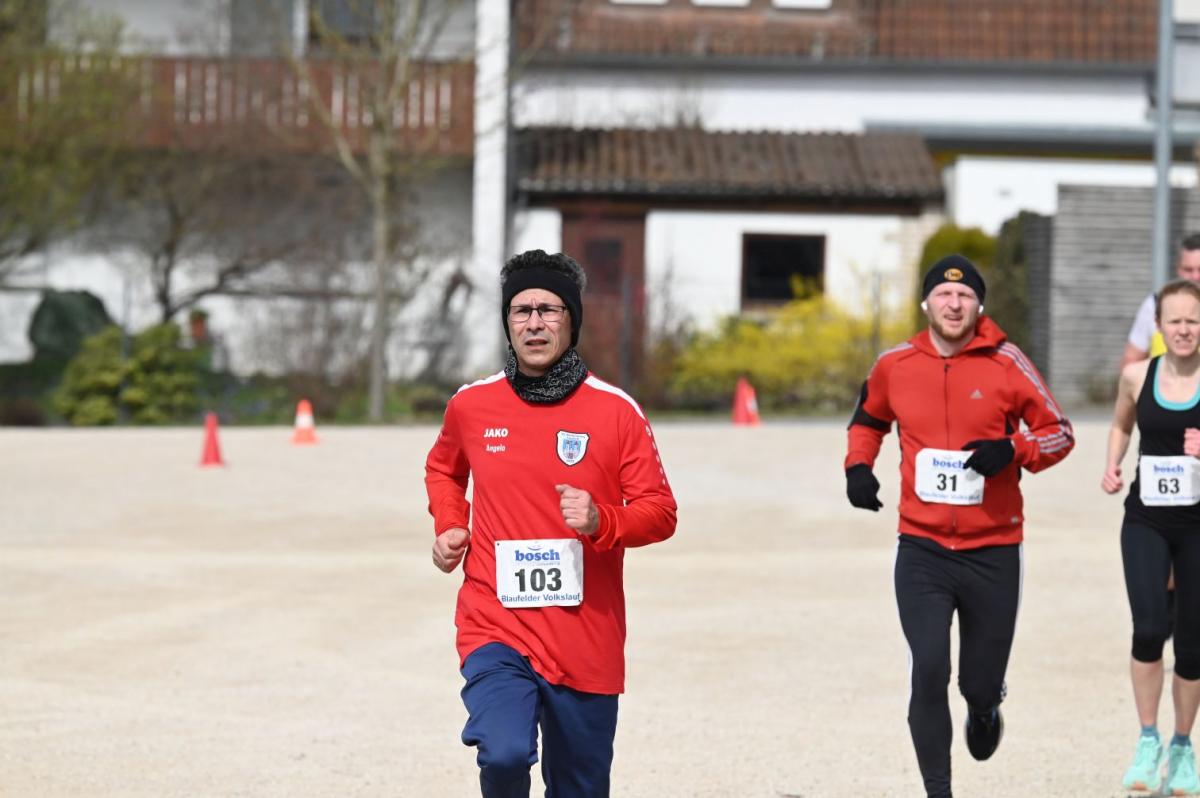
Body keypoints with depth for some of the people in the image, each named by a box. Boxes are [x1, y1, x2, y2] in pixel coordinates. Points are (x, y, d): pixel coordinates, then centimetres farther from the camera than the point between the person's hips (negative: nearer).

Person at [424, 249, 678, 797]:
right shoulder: (472, 405, 4)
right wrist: (448, 527, 8)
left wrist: (601, 522, -20)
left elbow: (660, 512, -1)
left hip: (586, 642, 0)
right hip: (495, 628, 0)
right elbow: (443, 469, 26)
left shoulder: (615, 411, -2)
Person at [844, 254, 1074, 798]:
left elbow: (1059, 432, 1)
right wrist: (858, 465, 3)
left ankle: (985, 711, 47)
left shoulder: (1004, 364, -5)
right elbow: (869, 419, 22)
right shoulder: (895, 365, 1)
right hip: (922, 552, 1)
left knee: (980, 684, 9)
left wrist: (1011, 450, -18)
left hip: (993, 553, 0)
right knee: (928, 672, -14)